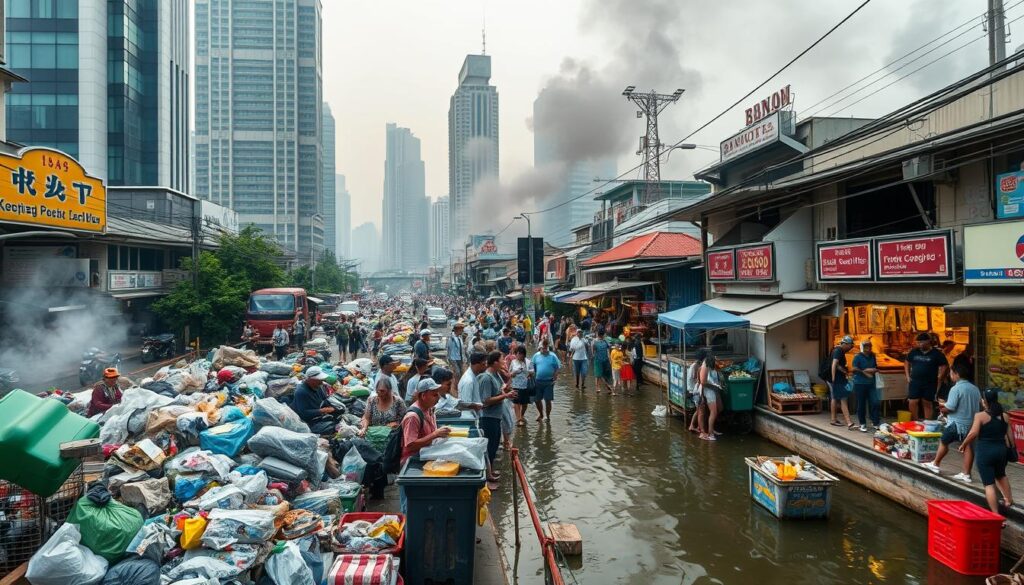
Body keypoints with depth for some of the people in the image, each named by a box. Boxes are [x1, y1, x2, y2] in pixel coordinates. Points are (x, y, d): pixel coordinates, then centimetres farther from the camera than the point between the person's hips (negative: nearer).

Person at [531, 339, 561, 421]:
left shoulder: (553, 356, -4)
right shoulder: (536, 355, 2)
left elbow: (557, 368, -2)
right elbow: (532, 367, 8)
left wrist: (554, 378, -9)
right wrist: (534, 377, 0)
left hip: (549, 382, -3)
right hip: (538, 381, 3)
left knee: (548, 400, 1)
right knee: (536, 399, 10)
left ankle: (548, 416, 18)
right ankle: (541, 414, 34)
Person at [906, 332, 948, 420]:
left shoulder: (936, 354, -3)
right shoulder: (914, 352, 5)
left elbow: (944, 367, 0)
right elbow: (907, 363, 17)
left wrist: (939, 379, -6)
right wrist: (908, 376, 9)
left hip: (929, 384, -2)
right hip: (915, 382, 2)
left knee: (927, 404, 6)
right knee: (913, 403, -3)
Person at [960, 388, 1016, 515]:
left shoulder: (980, 416, -11)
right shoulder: (1004, 416, 4)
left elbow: (973, 434, -18)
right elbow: (1010, 436, 7)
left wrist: (963, 445, -4)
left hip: (984, 452, -5)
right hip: (1001, 450, 5)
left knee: (989, 484, 0)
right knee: (1001, 476, 34)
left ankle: (995, 514, -1)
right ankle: (1008, 500, 38)